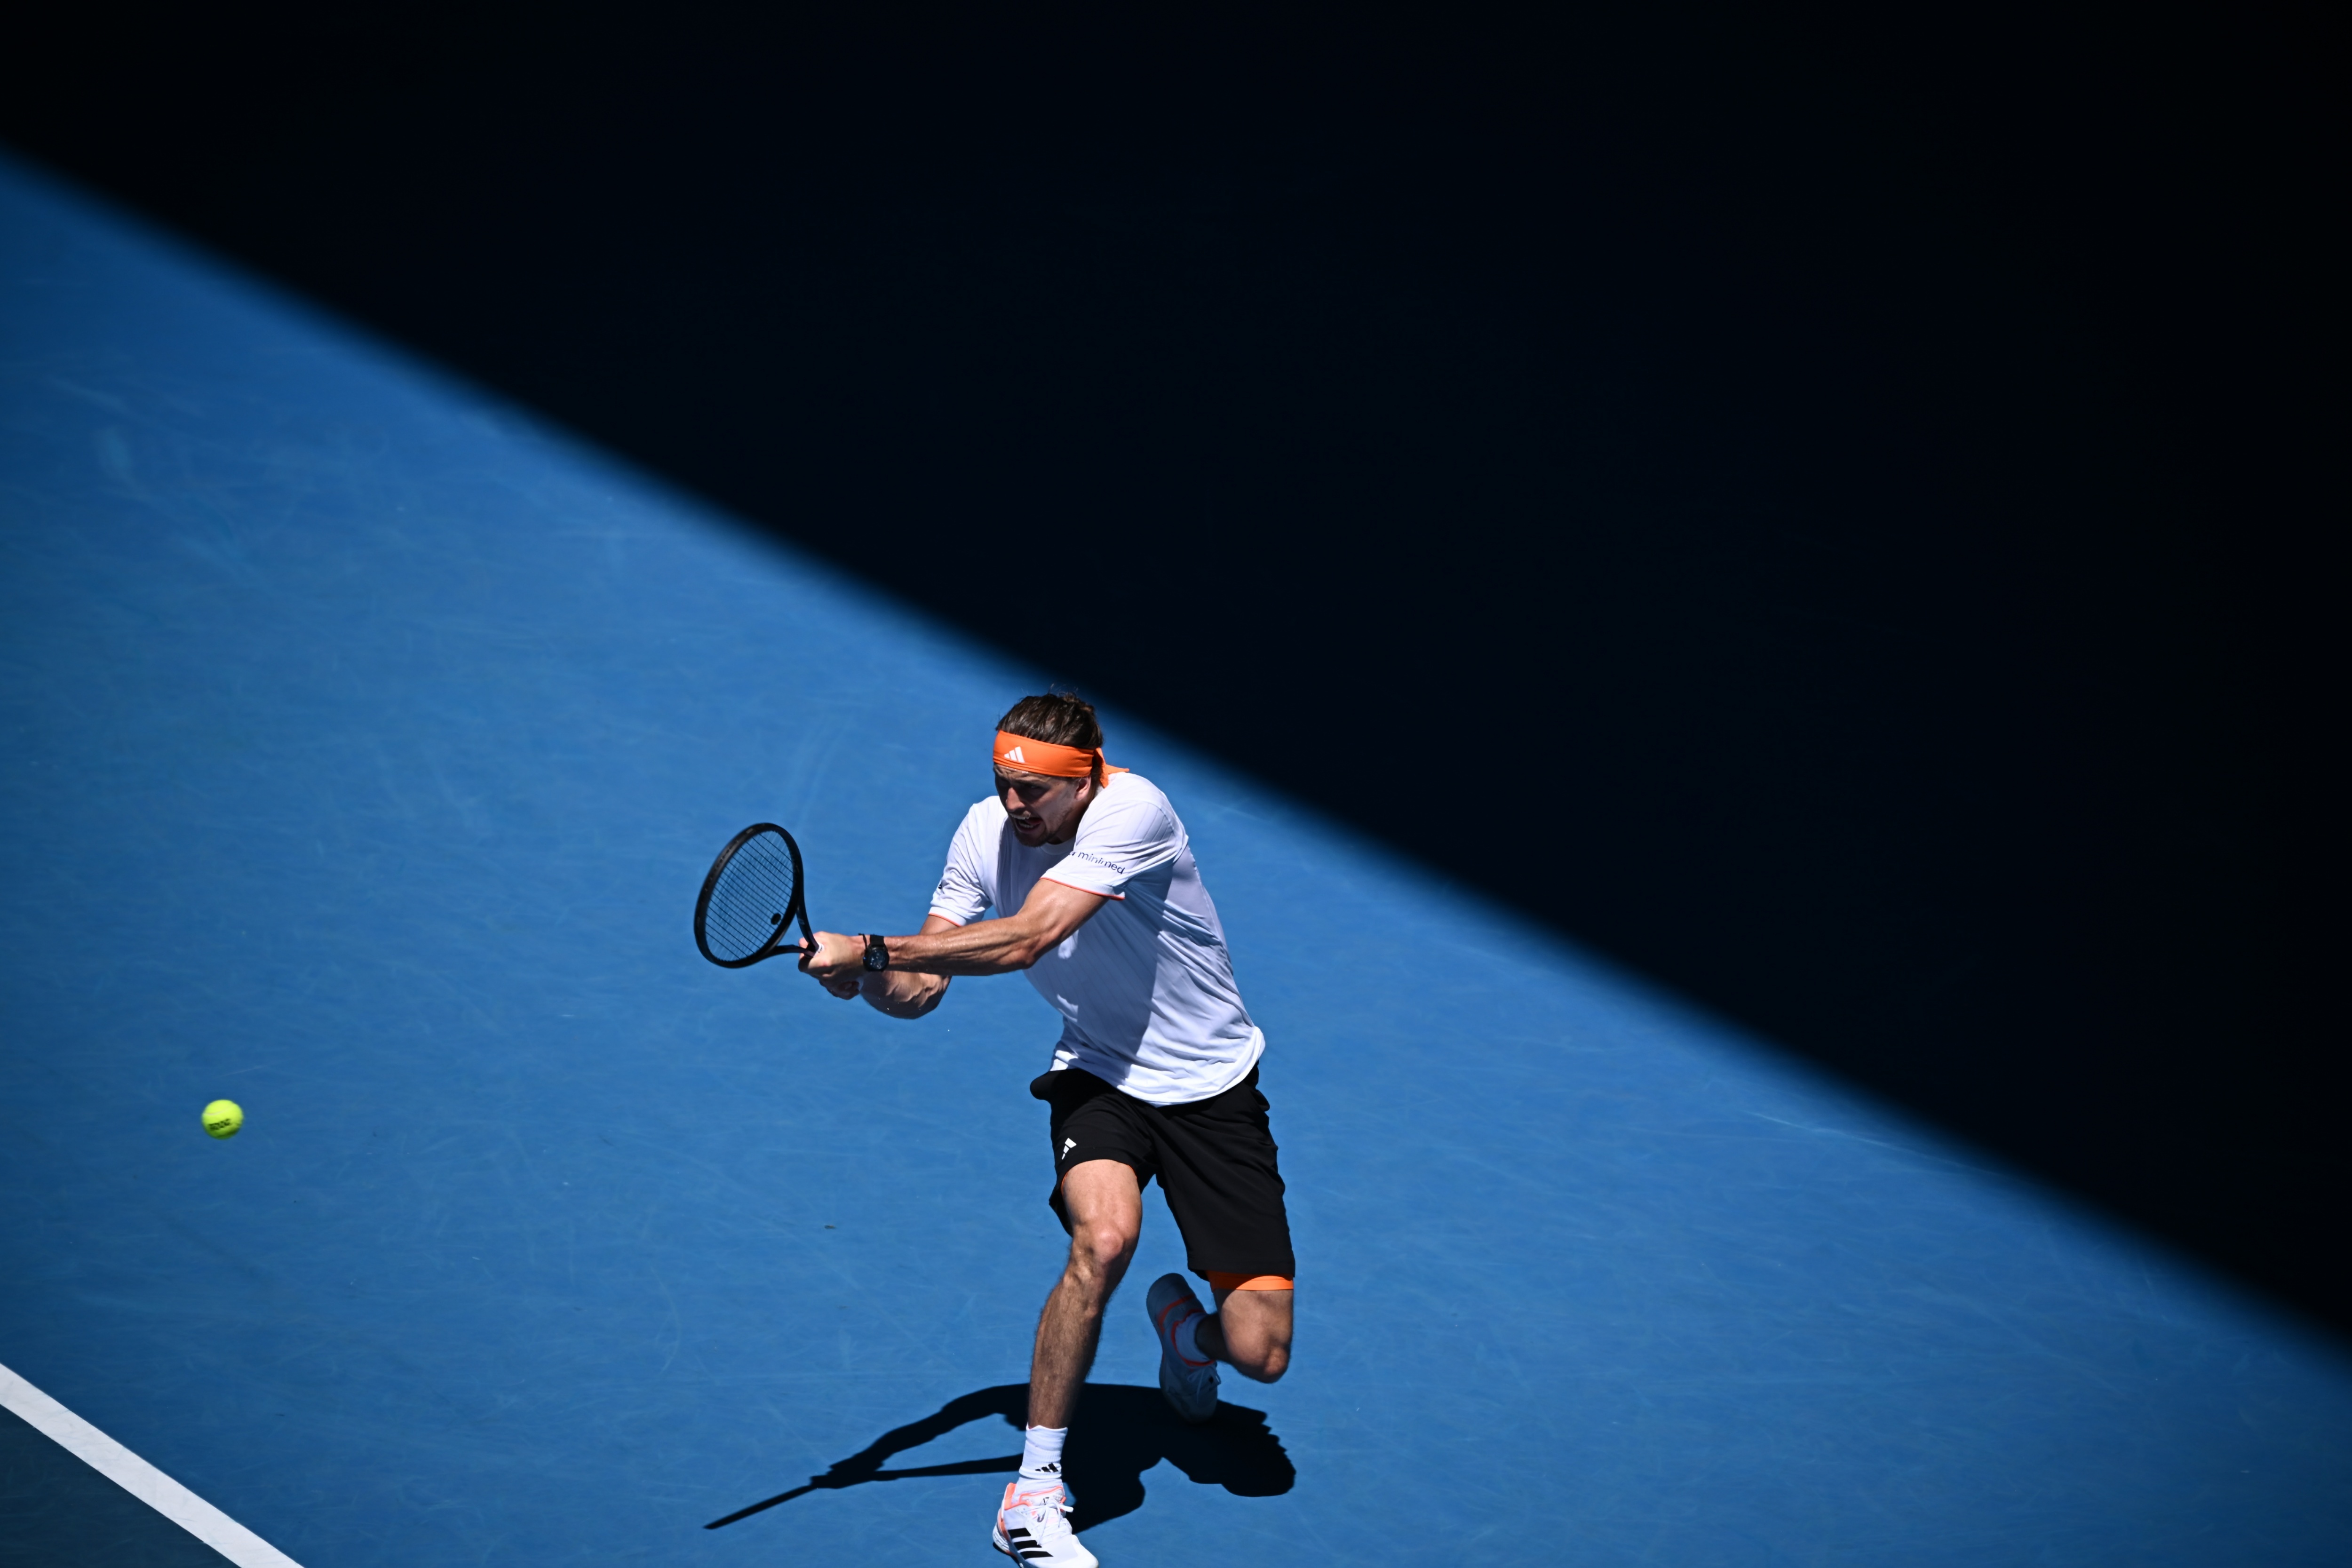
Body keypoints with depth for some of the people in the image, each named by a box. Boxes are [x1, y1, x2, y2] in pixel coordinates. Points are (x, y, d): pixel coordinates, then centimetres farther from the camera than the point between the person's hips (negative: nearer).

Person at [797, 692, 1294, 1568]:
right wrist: (867, 983, -29)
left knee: (1259, 1353, -7)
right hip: (1099, 1079, 2)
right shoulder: (985, 831, -9)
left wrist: (865, 950, -38)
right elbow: (922, 988, -7)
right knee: (1104, 1235, -32)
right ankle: (1033, 1494, -19)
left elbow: (1021, 943, -35)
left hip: (1211, 1090, -2)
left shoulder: (1133, 810, -26)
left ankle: (1182, 1326, 33)